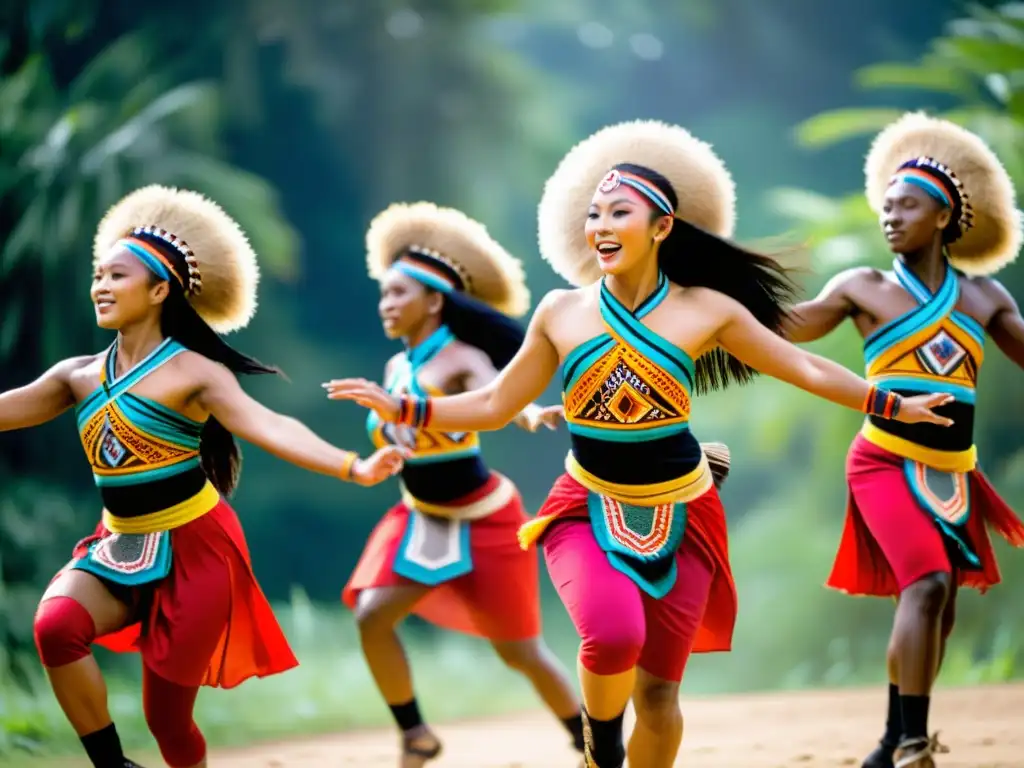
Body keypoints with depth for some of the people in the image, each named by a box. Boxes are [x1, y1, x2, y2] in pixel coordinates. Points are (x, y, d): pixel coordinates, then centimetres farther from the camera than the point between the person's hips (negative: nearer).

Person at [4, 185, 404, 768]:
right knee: (55, 627, -26)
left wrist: (353, 467, -39)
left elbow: (271, 428, -24)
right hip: (121, 547, 5)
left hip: (193, 551, -5)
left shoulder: (192, 372, -12)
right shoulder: (80, 375, 4)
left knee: (167, 715, 1)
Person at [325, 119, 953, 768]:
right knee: (613, 636, -29)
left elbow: (803, 368, 1)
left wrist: (892, 405, 2)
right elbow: (494, 406, 3)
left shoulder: (705, 310, -6)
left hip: (678, 516, 1)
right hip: (589, 511, -1)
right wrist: (401, 407, -6)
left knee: (659, 691, 3)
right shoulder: (561, 313, -3)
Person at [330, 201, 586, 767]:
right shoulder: (396, 367, 0)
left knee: (519, 652, 3)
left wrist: (530, 418, -62)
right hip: (420, 517, 6)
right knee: (371, 616, -12)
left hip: (482, 520, -6)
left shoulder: (463, 359, -22)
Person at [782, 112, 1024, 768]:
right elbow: (793, 327, -7)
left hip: (952, 473, 5)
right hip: (887, 464, -5)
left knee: (937, 606, 11)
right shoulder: (865, 288, 0)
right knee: (927, 584, -23)